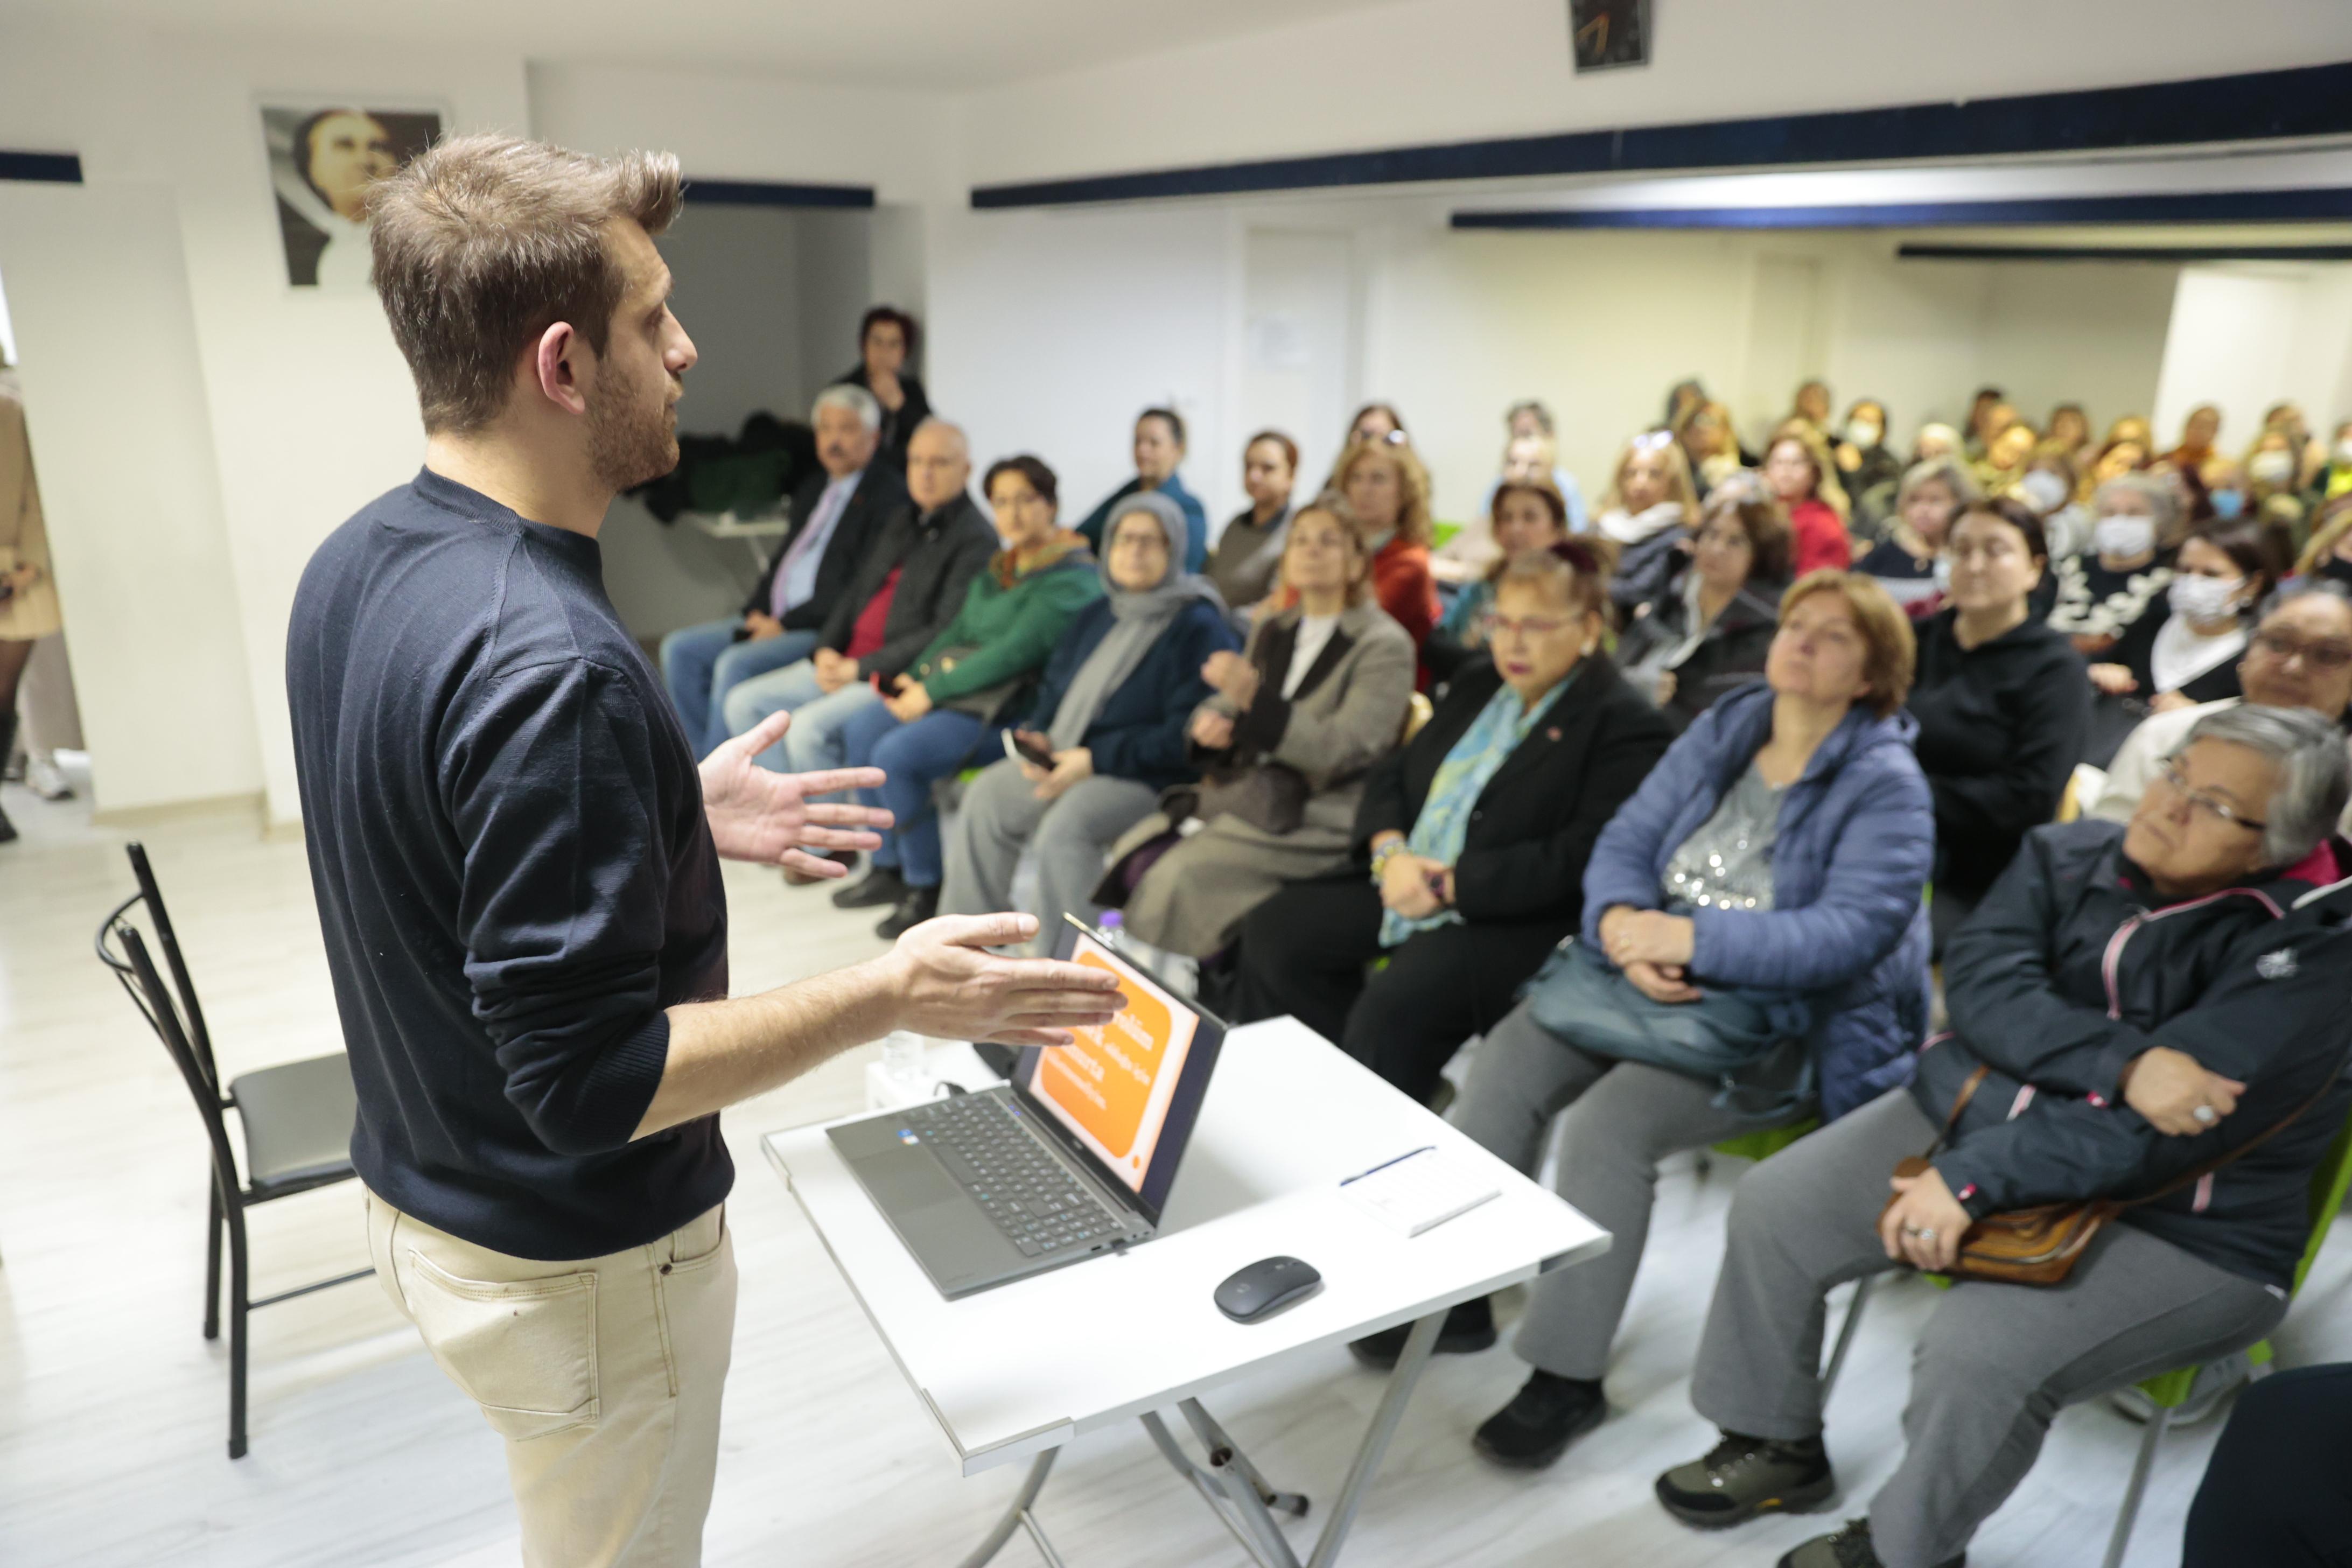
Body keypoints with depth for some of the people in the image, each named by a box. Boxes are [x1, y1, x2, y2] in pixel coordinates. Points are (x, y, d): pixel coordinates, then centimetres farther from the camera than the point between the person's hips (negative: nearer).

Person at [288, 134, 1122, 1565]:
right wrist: (889, 997, -25)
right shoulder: (551, 666, -33)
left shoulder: (356, 566, -3)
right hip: (575, 1263, -8)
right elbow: (588, 1074, -29)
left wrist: (672, 818, 8)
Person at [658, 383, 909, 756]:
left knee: (736, 664, -27)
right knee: (679, 648, -2)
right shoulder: (812, 490, 20)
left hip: (828, 629, -9)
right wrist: (756, 612, 3)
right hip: (776, 620, 9)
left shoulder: (889, 496, -9)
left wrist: (786, 623, -15)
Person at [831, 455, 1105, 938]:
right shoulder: (1001, 567, 16)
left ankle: (927, 892, -9)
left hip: (1014, 707, -9)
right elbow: (959, 628, 19)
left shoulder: (1071, 577, -14)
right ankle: (888, 867, 6)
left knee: (897, 754, -24)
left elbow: (1014, 654, -21)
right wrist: (918, 676, 1)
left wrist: (933, 692, -17)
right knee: (859, 730, -3)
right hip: (956, 686, 9)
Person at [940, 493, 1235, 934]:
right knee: (986, 795, -4)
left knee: (1065, 823, -31)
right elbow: (1053, 687, 22)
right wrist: (1038, 737, -1)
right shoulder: (1098, 616, 15)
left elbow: (1184, 736, -18)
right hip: (1065, 758, 8)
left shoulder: (1198, 627, -11)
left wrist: (1095, 760, -21)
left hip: (1147, 777, -8)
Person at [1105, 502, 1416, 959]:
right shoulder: (1271, 631, 17)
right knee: (1134, 854, -15)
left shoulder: (1384, 646, -5)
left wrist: (1254, 697, -26)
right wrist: (1208, 722, -7)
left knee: (1182, 874, -25)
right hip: (1244, 793, 7)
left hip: (1320, 817, -7)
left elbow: (1342, 749, -16)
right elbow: (1226, 705, 20)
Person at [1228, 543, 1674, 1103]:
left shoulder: (1626, 726, -7)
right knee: (1271, 932, -5)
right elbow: (1394, 771, 15)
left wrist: (1448, 886, -18)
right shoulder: (1476, 686, 18)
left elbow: (1576, 859, -18)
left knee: (1390, 1010, -30)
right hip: (1405, 882, 8)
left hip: (1510, 916, -8)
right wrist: (1390, 850, -7)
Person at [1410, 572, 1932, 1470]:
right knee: (1506, 1064, -12)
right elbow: (1626, 842, 6)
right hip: (1650, 974, 6)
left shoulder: (1885, 786, -9)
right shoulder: (1725, 729, 9)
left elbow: (1848, 933, -21)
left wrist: (1686, 938, -26)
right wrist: (1624, 925, -17)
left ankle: (1567, 1376, -11)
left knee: (1609, 1122, -27)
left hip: (1785, 1020, -6)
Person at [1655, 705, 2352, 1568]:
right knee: (1771, 1207, -5)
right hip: (1980, 1107, 6)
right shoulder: (2071, 855, -2)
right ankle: (1777, 1443, 17)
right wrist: (2124, 1061, -29)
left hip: (2171, 1226, -5)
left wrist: (1973, 1178, -27)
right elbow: (1981, 977, -15)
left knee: (1976, 1351, -27)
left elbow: (2146, 1133, -25)